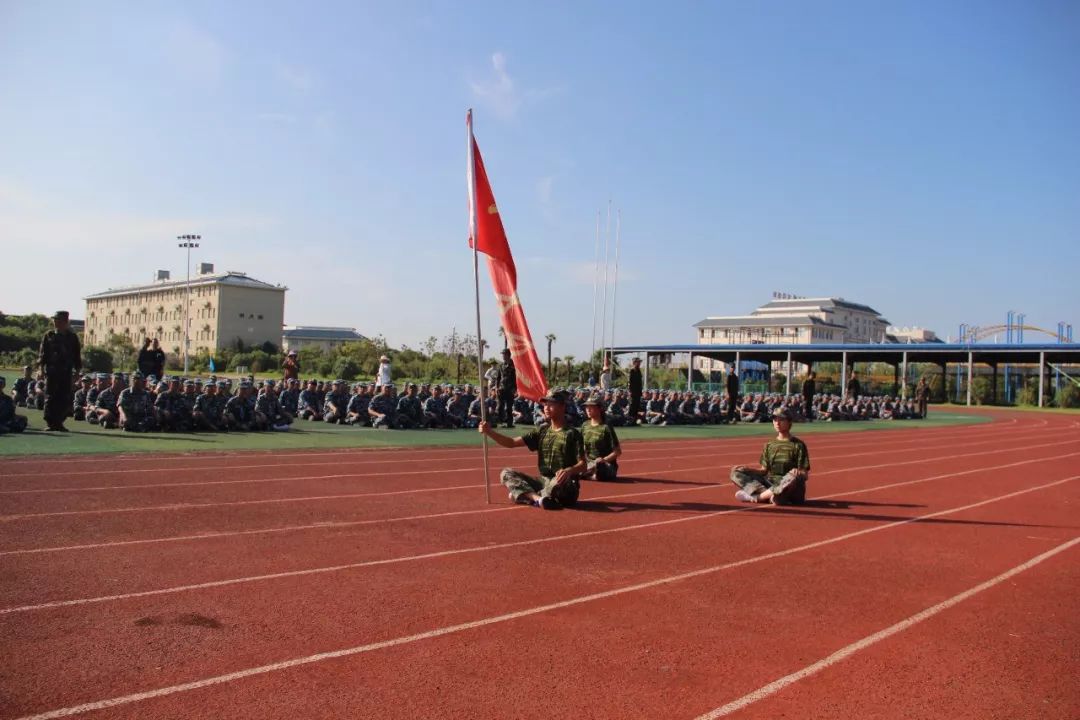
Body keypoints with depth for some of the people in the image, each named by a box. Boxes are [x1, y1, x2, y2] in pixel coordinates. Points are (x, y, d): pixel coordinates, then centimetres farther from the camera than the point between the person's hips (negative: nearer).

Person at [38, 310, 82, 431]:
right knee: (50, 397, -1)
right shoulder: (49, 336, 6)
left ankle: (59, 422, 8)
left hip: (66, 372, 1)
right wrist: (42, 366, -5)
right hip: (51, 371, -1)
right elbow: (43, 353, 3)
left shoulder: (72, 337, 9)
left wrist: (77, 368, 5)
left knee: (65, 398, 0)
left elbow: (77, 354, 10)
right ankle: (49, 423, 3)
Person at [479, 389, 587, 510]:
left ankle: (526, 495, -13)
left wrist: (569, 471, -32)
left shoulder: (572, 434, -6)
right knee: (507, 473, -5)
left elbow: (583, 465, -10)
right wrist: (489, 432, -10)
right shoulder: (542, 431, 10)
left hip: (567, 486, -6)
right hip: (543, 481, 6)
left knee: (558, 483, -41)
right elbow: (512, 443, 4)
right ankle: (538, 498, -25)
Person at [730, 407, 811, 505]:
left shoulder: (798, 445, -1)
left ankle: (757, 496, -26)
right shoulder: (769, 445, 15)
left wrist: (799, 473, -30)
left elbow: (805, 475, -6)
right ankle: (770, 495, -28)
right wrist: (745, 468, -1)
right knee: (736, 472, -8)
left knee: (794, 477, -40)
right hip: (770, 483, 5)